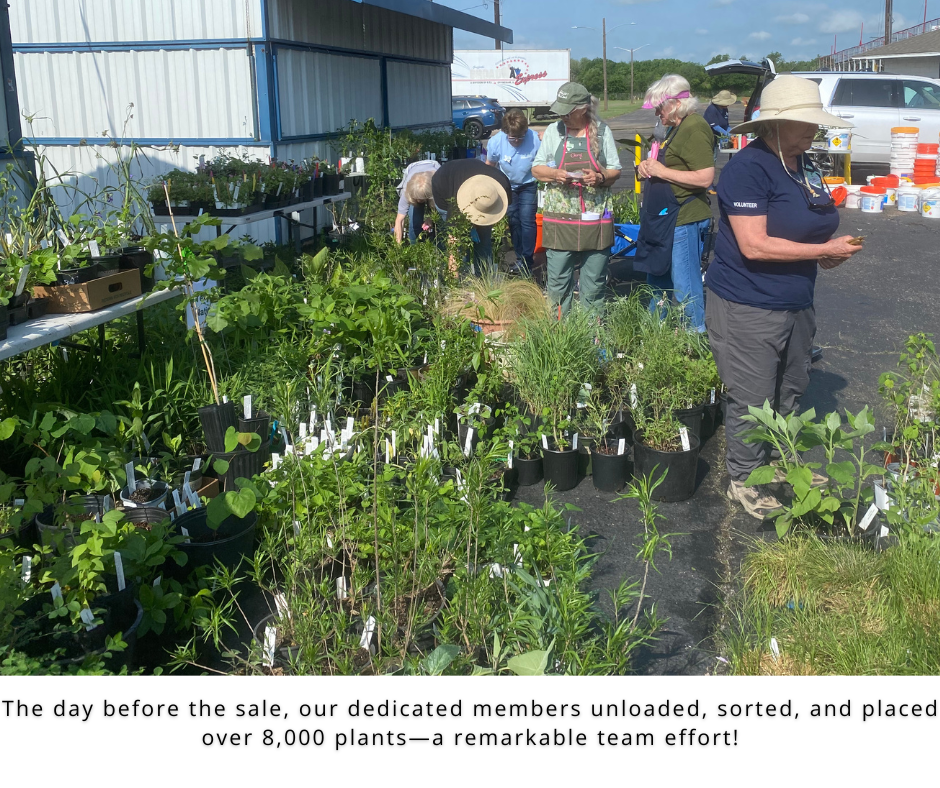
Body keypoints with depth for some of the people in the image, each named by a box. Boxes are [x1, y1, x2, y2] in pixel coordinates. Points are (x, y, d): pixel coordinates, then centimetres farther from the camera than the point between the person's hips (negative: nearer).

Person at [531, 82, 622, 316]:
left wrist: (600, 177, -14)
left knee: (594, 283, 5)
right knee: (558, 281, 1)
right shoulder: (554, 131, 6)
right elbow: (537, 169, 9)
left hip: (596, 220, 0)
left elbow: (615, 171, 8)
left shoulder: (602, 131, 5)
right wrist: (554, 174, -12)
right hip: (560, 220, 0)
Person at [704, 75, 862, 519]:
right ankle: (743, 481, 20)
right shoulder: (749, 167, -18)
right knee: (752, 400, 2)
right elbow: (754, 245, -25)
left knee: (790, 392, 20)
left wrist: (831, 250, 2)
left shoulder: (803, 165, 9)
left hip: (796, 304, 9)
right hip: (748, 310, -9)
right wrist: (823, 250, -20)